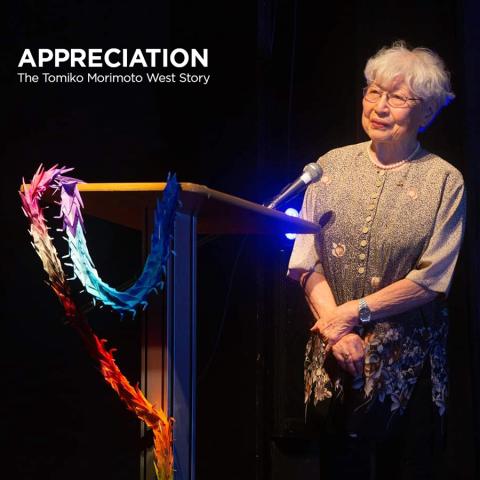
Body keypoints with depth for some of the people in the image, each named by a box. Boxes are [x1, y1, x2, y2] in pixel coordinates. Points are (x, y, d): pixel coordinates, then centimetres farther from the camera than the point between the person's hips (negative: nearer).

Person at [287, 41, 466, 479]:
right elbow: (307, 261, -2)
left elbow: (433, 278, -10)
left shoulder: (444, 180, -6)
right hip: (337, 358, 2)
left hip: (408, 359, -1)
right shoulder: (331, 166, 1)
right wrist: (336, 329, -14)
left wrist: (355, 311, -15)